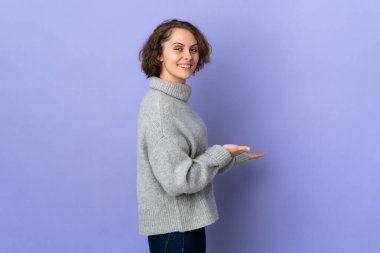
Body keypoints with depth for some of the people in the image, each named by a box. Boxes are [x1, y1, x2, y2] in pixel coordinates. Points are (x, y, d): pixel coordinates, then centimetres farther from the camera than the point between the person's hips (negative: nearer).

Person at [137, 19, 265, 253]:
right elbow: (178, 179, -24)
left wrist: (236, 157, 17)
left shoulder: (175, 101, 6)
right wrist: (222, 154, -14)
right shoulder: (159, 107, -21)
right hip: (174, 226, -9)